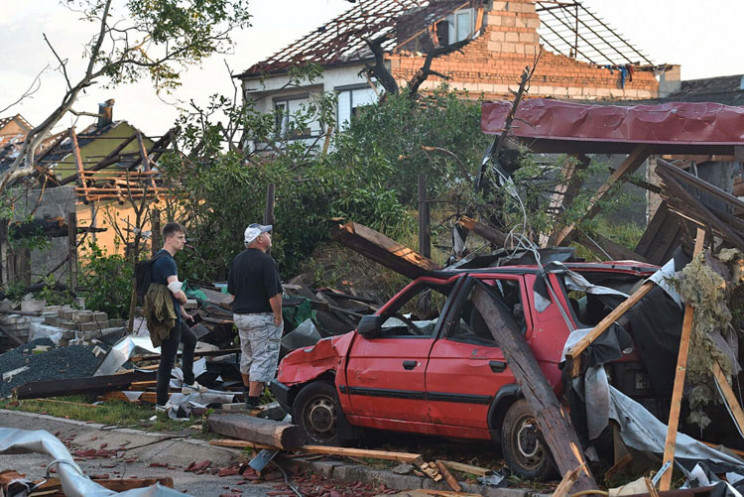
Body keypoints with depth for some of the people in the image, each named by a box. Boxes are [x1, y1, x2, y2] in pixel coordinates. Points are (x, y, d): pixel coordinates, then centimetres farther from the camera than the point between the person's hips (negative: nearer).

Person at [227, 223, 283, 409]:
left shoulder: (238, 260, 6)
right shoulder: (266, 262, -18)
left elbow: (231, 291, 12)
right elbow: (274, 294, -20)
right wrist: (278, 317, -11)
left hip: (240, 315, 8)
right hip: (262, 317, -8)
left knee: (248, 355, 24)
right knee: (263, 358, -4)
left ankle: (247, 388, 41)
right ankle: (253, 398, -6)